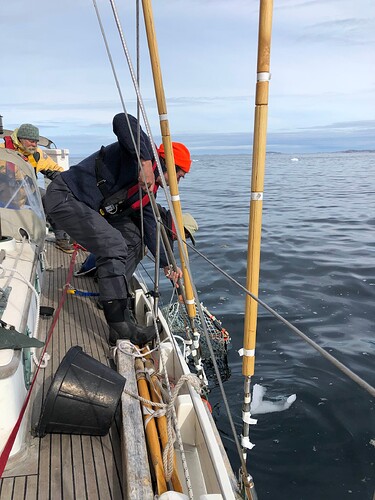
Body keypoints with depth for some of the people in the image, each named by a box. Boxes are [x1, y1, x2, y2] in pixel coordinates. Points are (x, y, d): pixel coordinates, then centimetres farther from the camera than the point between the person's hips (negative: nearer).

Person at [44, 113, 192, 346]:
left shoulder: (149, 188, 14)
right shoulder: (145, 149, -12)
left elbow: (149, 226, 11)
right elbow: (122, 120, -32)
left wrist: (167, 265, 5)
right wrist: (146, 162, -39)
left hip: (88, 207, 11)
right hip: (65, 196, -11)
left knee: (133, 238, 10)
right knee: (113, 246, -23)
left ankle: (112, 290, 19)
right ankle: (120, 328, -19)